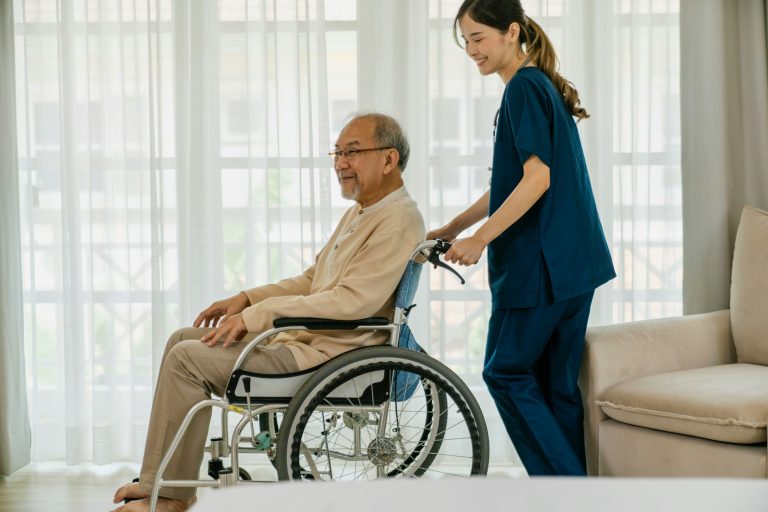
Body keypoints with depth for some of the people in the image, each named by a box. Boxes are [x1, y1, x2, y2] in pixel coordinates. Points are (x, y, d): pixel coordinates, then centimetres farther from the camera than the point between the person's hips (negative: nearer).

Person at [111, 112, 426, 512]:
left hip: (324, 354, -11)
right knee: (183, 340, 9)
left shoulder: (399, 221, -16)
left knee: (186, 359, -15)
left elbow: (353, 301, -26)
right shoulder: (359, 213, 17)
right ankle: (163, 477, 9)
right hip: (304, 334, 11)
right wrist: (246, 299, 8)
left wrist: (255, 316, -22)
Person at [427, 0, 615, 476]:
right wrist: (452, 228, 21)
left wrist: (479, 239, -17)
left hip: (541, 263, -9)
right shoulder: (542, 86, 18)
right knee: (557, 382, 11)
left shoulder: (524, 88, -11)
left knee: (506, 372, 0)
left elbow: (536, 178, -20)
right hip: (572, 261, 9)